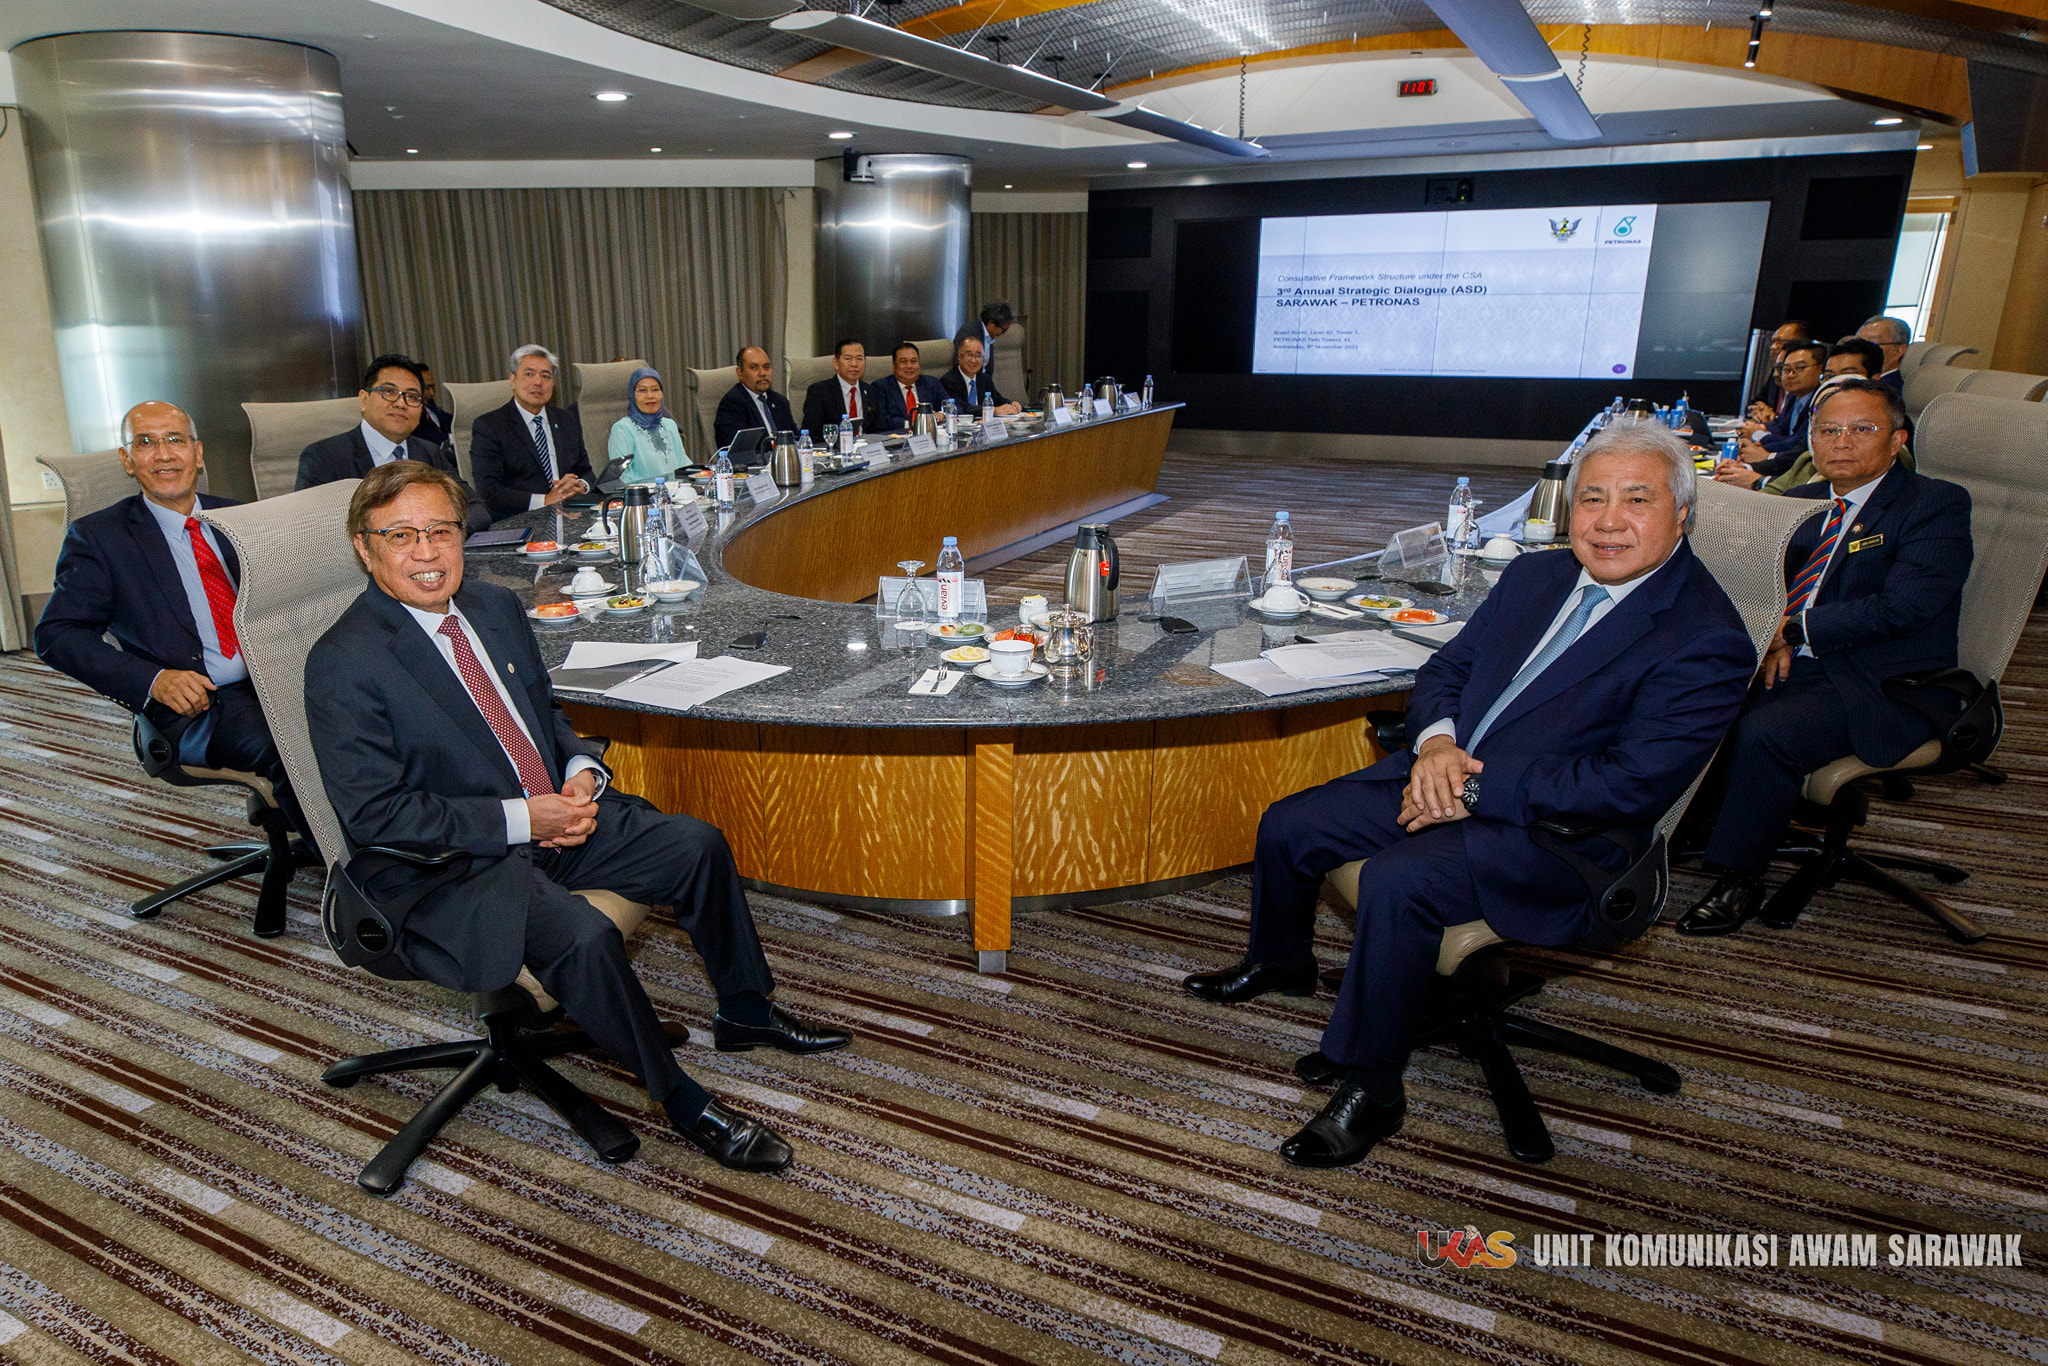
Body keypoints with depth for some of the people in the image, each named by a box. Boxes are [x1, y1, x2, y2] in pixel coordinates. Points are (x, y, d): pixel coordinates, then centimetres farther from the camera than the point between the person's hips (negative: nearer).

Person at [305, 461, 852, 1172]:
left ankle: (745, 1011, 18)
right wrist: (522, 818, -21)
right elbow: (375, 816, -18)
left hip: (558, 816, 8)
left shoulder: (496, 606, 7)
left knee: (699, 844, -3)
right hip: (453, 869, -7)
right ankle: (682, 1101, -9)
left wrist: (582, 771, -3)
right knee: (584, 936, -30)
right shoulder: (342, 665, -15)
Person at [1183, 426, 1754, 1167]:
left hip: (1549, 830, -8)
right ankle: (1280, 962, 34)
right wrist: (1436, 742, -10)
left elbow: (1632, 783, -23)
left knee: (1395, 881, -32)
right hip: (1443, 769, 8)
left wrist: (1474, 790, -21)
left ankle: (1369, 1086, -12)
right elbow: (1444, 670, 13)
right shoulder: (1535, 575, 9)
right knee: (1286, 827, 4)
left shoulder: (1707, 640, -15)